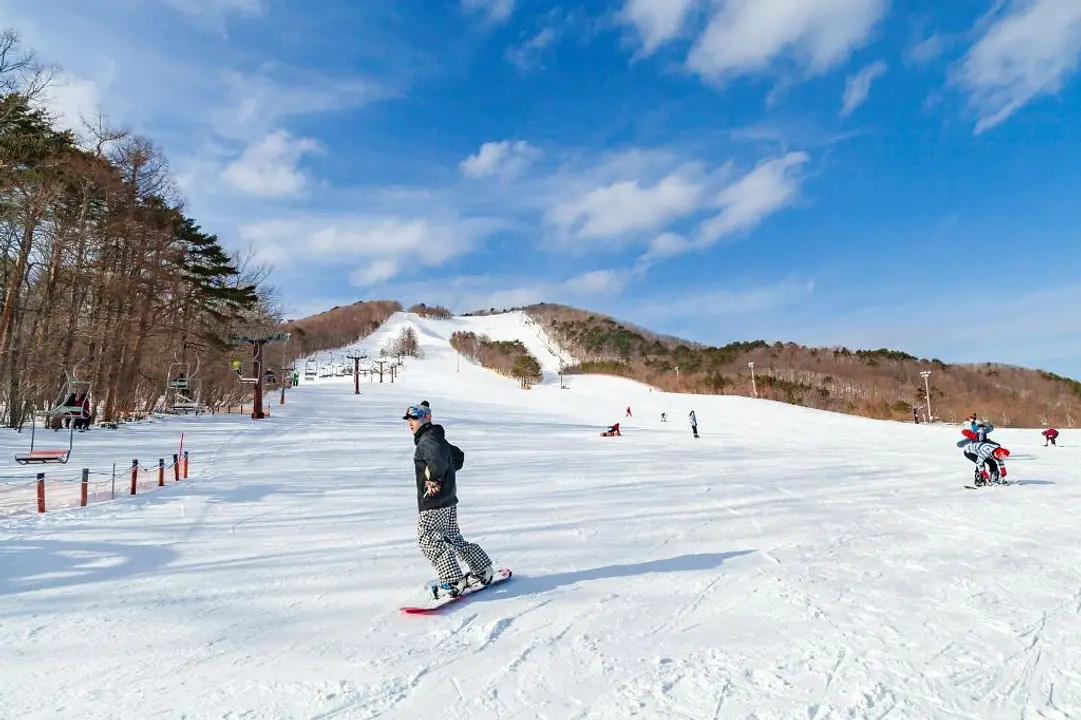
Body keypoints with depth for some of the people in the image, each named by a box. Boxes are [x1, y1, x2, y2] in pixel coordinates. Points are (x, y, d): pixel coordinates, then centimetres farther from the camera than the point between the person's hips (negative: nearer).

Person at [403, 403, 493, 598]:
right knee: (453, 538, 18)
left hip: (433, 502, -10)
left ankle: (452, 582, -5)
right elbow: (458, 456, 29)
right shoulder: (437, 438, 16)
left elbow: (438, 462, -35)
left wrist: (433, 479, -19)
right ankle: (483, 571, 26)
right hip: (448, 500, 10)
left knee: (428, 540, -5)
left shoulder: (427, 439, -15)